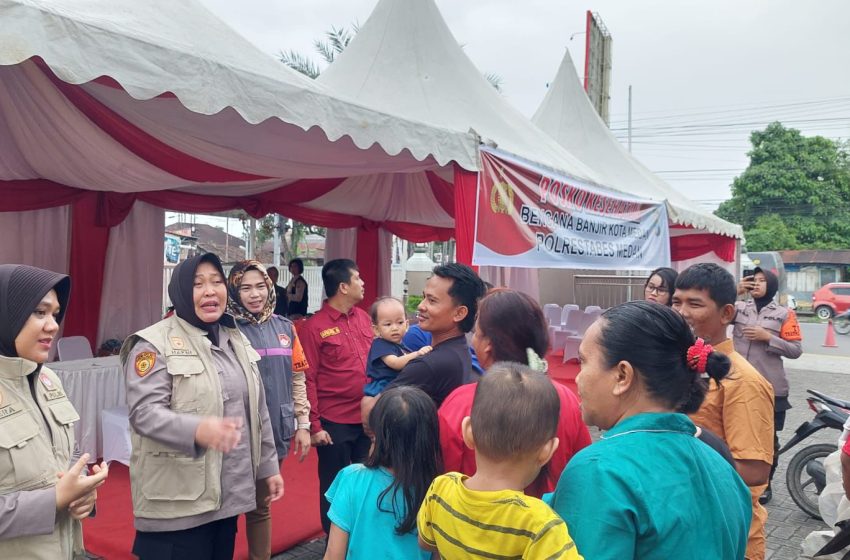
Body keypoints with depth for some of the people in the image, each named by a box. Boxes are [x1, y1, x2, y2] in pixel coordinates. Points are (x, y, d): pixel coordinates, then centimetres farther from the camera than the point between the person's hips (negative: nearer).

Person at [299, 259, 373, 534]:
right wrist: (314, 425, -12)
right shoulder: (314, 326, -12)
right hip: (334, 423, -5)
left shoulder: (363, 317, 6)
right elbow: (308, 379, -11)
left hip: (368, 418, 5)